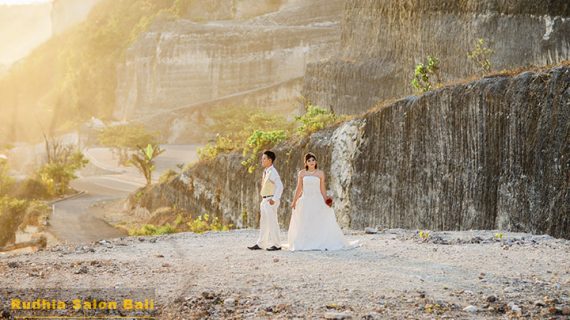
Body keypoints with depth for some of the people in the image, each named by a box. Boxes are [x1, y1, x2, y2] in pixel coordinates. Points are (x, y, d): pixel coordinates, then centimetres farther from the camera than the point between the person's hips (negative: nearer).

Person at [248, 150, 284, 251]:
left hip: (271, 200, -10)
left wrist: (274, 199, -25)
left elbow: (280, 186, -24)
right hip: (265, 200, 10)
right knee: (263, 222, 15)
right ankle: (260, 244, 23)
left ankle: (276, 244, 3)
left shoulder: (272, 172, -16)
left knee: (272, 222, -5)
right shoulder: (265, 172, 12)